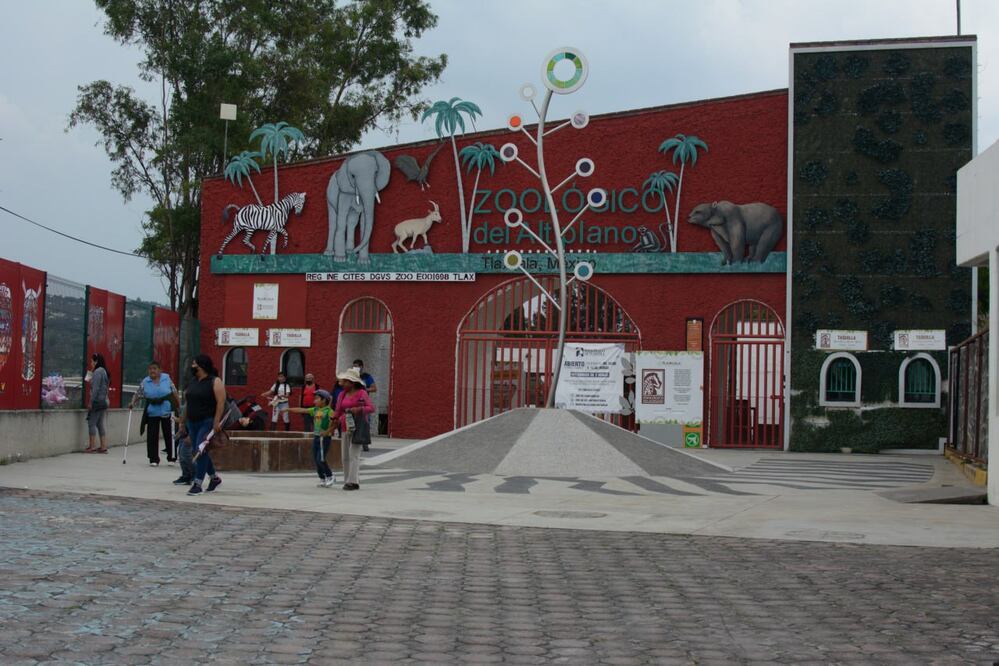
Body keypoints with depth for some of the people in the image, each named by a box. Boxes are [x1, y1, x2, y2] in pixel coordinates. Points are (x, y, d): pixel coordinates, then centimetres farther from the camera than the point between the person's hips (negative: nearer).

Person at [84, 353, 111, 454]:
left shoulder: (98, 371, -12)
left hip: (97, 401, -9)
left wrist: (91, 402, -16)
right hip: (104, 401, 9)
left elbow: (96, 388, -17)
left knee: (92, 423, -4)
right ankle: (103, 447, 9)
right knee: (100, 424, 11)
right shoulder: (104, 371, 17)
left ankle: (92, 447, -5)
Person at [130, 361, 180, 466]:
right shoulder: (145, 382, 1)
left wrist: (180, 405, 2)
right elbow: (138, 395, 3)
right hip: (152, 413, 1)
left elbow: (174, 393, 4)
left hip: (167, 411, -1)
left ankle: (171, 456, 16)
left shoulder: (167, 378, -1)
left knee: (168, 434, 4)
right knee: (152, 436, 1)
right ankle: (153, 459, 7)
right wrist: (132, 403, -13)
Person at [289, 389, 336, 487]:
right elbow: (301, 410, 13)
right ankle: (322, 479, 18)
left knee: (321, 459, -12)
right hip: (316, 437, 7)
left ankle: (330, 476, 7)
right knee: (316, 459, 8)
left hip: (325, 438, -7)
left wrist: (327, 432, -22)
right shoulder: (315, 410, 10)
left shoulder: (329, 411, -10)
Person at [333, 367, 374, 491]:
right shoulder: (342, 395, 11)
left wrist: (358, 409, -25)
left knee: (354, 455, -13)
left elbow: (371, 408, -11)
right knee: (345, 456, 4)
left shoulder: (362, 393, -5)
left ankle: (352, 482, -16)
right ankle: (347, 481, 10)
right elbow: (338, 412, 10)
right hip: (345, 428, 6)